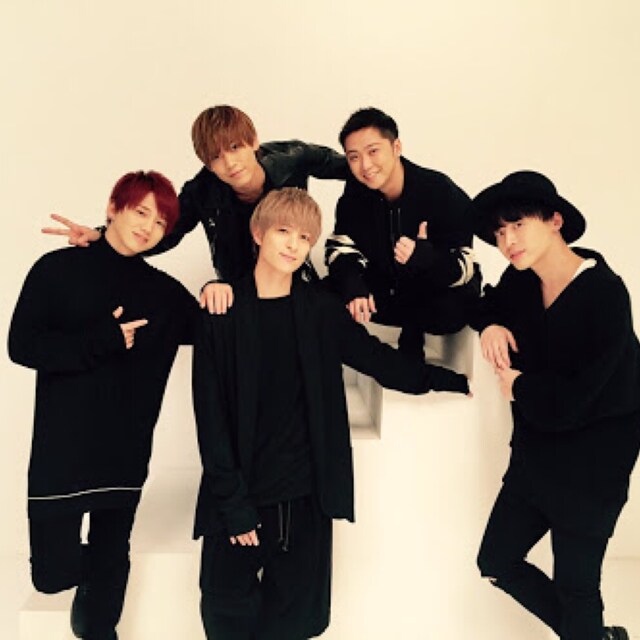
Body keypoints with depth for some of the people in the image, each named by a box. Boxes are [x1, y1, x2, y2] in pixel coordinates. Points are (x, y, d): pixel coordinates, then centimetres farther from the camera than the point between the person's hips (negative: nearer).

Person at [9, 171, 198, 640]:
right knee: (53, 571, 0)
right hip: (60, 447, -2)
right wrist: (102, 340, -15)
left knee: (112, 561, 11)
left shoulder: (164, 291, 6)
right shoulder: (58, 269, -1)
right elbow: (23, 345, -7)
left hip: (127, 451, 3)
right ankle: (84, 568, 35)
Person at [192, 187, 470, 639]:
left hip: (307, 494, 2)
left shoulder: (320, 309, 2)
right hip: (241, 492, -2)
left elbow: (376, 359, 10)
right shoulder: (224, 311, -5)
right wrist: (232, 500, -10)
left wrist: (450, 380, 4)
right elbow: (211, 413, -6)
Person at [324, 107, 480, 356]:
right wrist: (352, 286, -31)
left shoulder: (442, 193, -22)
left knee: (450, 310, -37)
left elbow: (463, 267, -25)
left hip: (441, 290, -3)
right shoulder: (356, 192, -7)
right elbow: (340, 248, -8)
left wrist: (424, 258, -49)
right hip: (385, 289, 4)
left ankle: (412, 333, -1)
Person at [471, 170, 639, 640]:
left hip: (591, 465, -7)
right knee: (496, 562, 14)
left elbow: (568, 402, -25)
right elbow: (490, 304, 21)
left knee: (576, 585, 5)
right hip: (535, 452, 8)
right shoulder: (522, 282, -3)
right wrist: (491, 325, -2)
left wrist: (517, 385, -8)